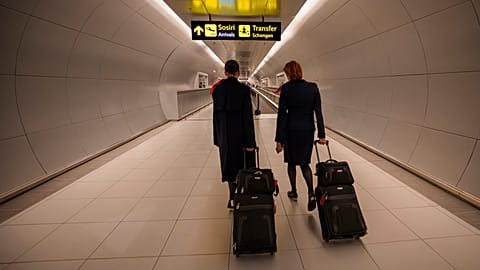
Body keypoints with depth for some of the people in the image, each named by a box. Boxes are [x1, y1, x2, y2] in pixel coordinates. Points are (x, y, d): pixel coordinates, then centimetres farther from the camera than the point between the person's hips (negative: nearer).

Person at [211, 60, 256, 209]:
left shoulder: (217, 89, -1)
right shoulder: (244, 89, -12)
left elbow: (216, 115, 2)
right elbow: (248, 117, -13)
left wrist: (217, 138, 10)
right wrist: (250, 141, -9)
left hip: (225, 135, 4)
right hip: (240, 134, -3)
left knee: (230, 165, 16)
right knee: (242, 166, 12)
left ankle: (233, 198, 26)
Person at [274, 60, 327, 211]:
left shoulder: (286, 88, -10)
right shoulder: (313, 87, -2)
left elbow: (281, 114, -11)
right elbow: (318, 112, -2)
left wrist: (279, 139, -7)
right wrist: (321, 134, 4)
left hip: (291, 129, -2)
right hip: (308, 129, 2)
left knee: (291, 162, 16)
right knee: (304, 162, 14)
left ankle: (294, 192, 29)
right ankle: (311, 193, -3)